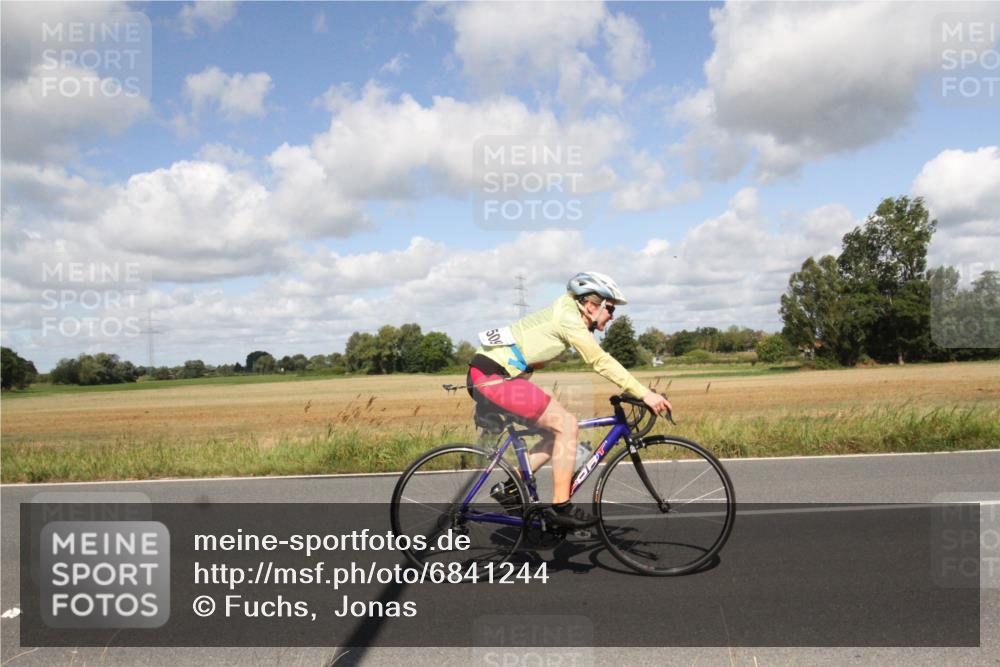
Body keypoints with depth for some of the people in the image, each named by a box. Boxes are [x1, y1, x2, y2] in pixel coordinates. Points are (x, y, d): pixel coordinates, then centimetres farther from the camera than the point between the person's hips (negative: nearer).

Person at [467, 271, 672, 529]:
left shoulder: (565, 315, 17)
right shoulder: (568, 318, -12)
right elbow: (601, 362, -18)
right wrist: (644, 394, -18)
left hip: (485, 376, 10)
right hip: (493, 377, -10)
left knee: (557, 430, 11)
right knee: (566, 424, -10)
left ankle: (510, 487, 14)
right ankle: (560, 506, -5)